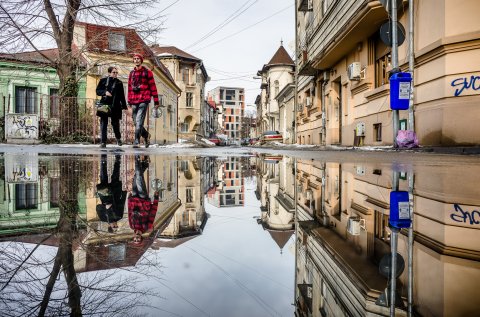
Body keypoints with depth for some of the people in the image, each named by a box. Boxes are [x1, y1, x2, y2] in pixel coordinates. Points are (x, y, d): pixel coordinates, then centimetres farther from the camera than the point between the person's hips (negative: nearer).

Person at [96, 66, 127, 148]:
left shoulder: (119, 83, 9)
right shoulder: (103, 81, 8)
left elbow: (122, 96, 9)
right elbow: (97, 91, 7)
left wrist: (124, 107, 7)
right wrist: (105, 92, -13)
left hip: (115, 106, 0)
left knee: (115, 123, 4)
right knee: (103, 123, -3)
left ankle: (118, 138, 30)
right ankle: (103, 142, 0)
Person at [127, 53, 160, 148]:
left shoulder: (147, 72, 3)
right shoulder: (132, 73, 18)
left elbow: (153, 87, 0)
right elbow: (130, 88, 20)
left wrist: (156, 101, -5)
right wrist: (129, 101, 16)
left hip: (144, 101, -5)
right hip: (134, 102, 5)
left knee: (139, 122, -14)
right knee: (136, 123, 6)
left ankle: (136, 141, -11)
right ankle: (146, 135, 28)